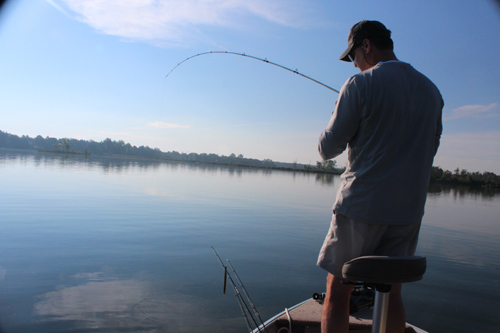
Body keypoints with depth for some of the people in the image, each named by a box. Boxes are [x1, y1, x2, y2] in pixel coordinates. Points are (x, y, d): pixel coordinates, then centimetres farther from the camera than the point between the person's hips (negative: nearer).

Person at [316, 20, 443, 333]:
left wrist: (337, 115, 12)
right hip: (409, 208, 6)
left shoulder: (360, 85, -9)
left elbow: (328, 149, -6)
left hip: (362, 205, -6)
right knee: (391, 292, 15)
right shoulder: (431, 90, 10)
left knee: (338, 290, 5)